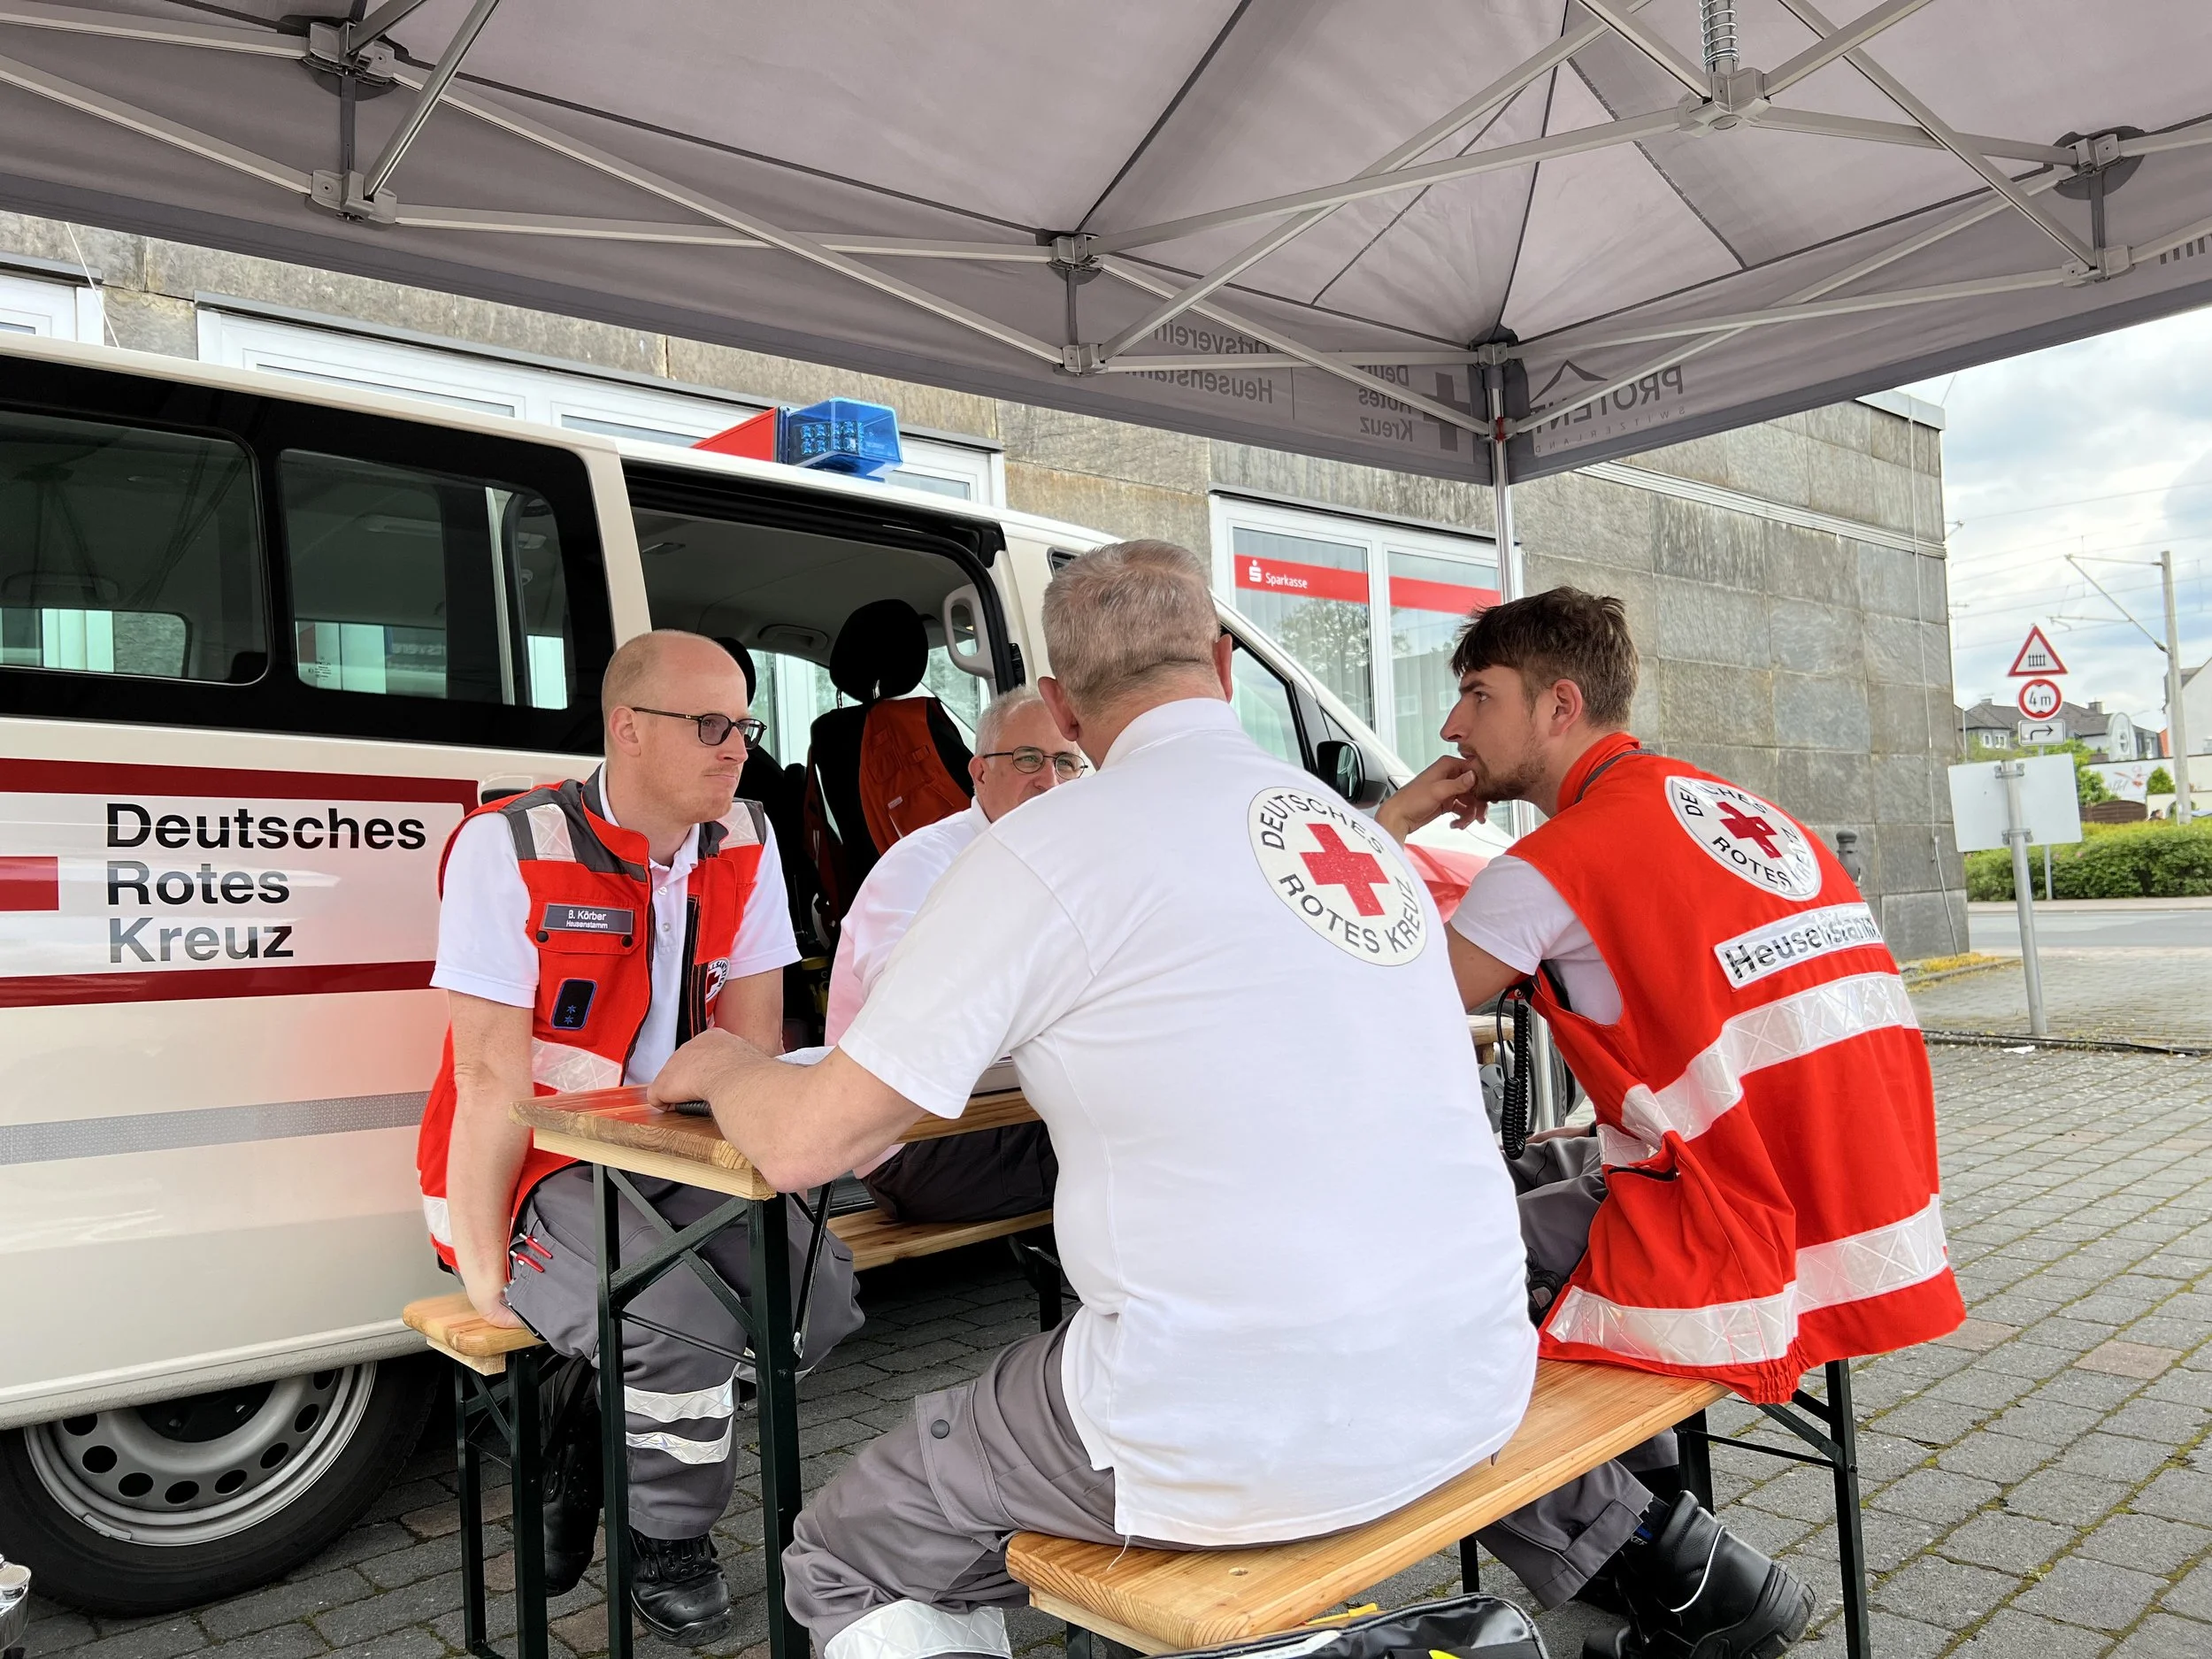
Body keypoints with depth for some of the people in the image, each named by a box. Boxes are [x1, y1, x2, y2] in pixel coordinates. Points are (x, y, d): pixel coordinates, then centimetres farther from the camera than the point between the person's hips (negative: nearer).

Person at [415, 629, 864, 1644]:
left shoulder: (745, 844, -1)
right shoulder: (511, 848, -18)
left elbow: (750, 1044, 2)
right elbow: (494, 1082, -18)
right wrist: (483, 1272, -16)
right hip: (536, 1171, -6)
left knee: (821, 1295, -12)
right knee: (685, 1328, -27)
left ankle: (597, 1448, 11)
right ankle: (668, 1544, 6)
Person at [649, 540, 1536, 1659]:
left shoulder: (1049, 847, -11)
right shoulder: (1359, 832, 9)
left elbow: (803, 1145, -7)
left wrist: (725, 1062, 15)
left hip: (1254, 1439, -7)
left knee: (846, 1557, 16)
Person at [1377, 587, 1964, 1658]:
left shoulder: (1556, 864, -12)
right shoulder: (1742, 810, 13)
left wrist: (1388, 826, 0)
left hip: (1753, 1277, -9)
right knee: (1519, 1185, 24)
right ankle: (1647, 1503, 30)